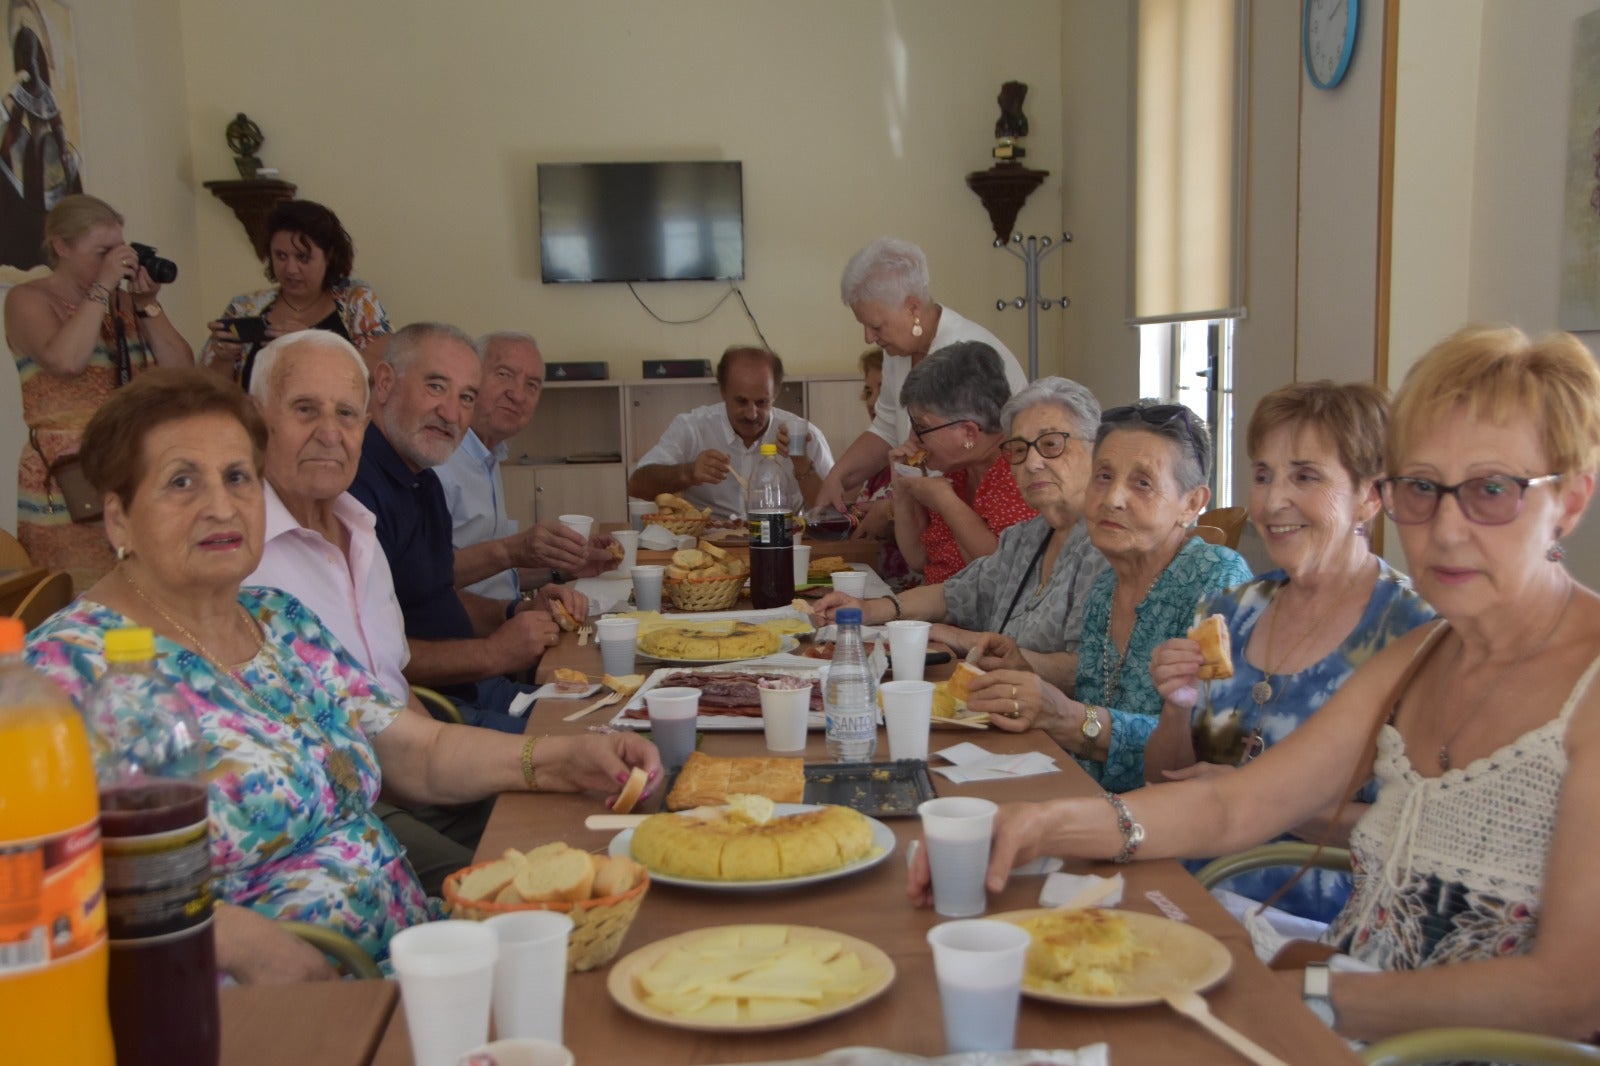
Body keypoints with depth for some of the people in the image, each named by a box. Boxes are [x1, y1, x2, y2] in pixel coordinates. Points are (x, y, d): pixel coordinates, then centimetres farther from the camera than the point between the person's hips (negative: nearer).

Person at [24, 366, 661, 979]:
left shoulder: (280, 622, 12)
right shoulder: (72, 665, -11)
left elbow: (421, 753, 14)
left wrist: (564, 759, 0)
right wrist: (240, 941, -27)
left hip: (405, 957, 7)